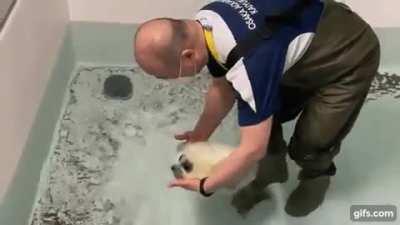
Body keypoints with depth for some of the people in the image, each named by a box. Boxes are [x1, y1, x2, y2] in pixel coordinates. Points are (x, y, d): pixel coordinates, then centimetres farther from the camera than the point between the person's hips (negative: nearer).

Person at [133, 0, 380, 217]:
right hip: (308, 46, 7)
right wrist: (200, 135, 8)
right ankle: (270, 177, 30)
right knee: (260, 118, 5)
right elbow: (222, 88, 1)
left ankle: (317, 176, 27)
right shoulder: (204, 24, -15)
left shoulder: (248, 62, -42)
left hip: (350, 57, -7)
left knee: (308, 146, -7)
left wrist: (204, 186, -17)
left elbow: (253, 149, -32)